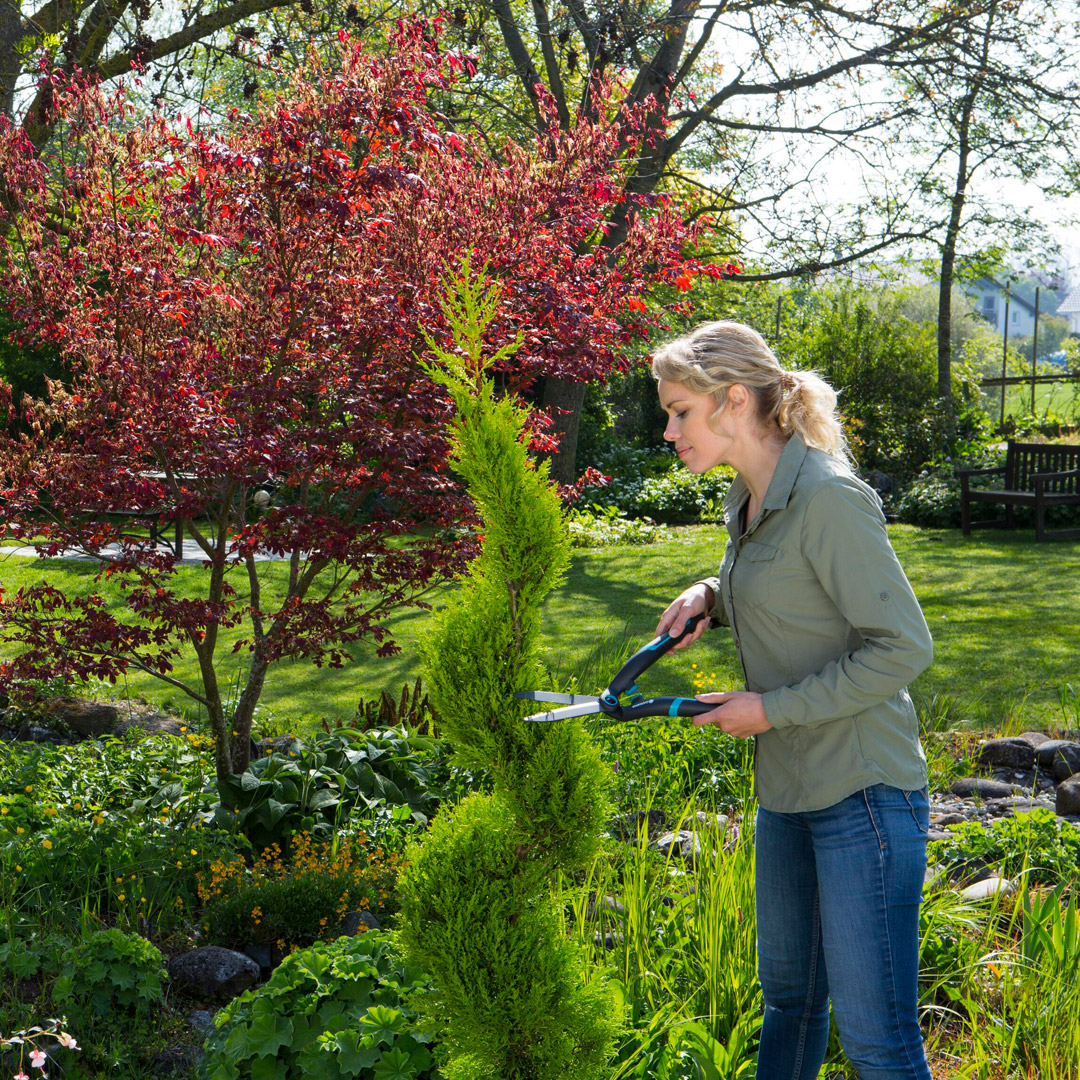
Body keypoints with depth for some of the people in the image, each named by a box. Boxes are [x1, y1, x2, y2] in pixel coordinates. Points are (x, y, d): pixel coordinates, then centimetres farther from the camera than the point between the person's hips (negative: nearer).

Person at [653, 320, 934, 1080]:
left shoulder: (828, 498, -20)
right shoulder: (750, 502, 8)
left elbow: (903, 647, -21)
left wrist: (772, 709, -17)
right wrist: (711, 597, 5)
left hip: (863, 793, -9)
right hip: (789, 789, 9)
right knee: (788, 995, 22)